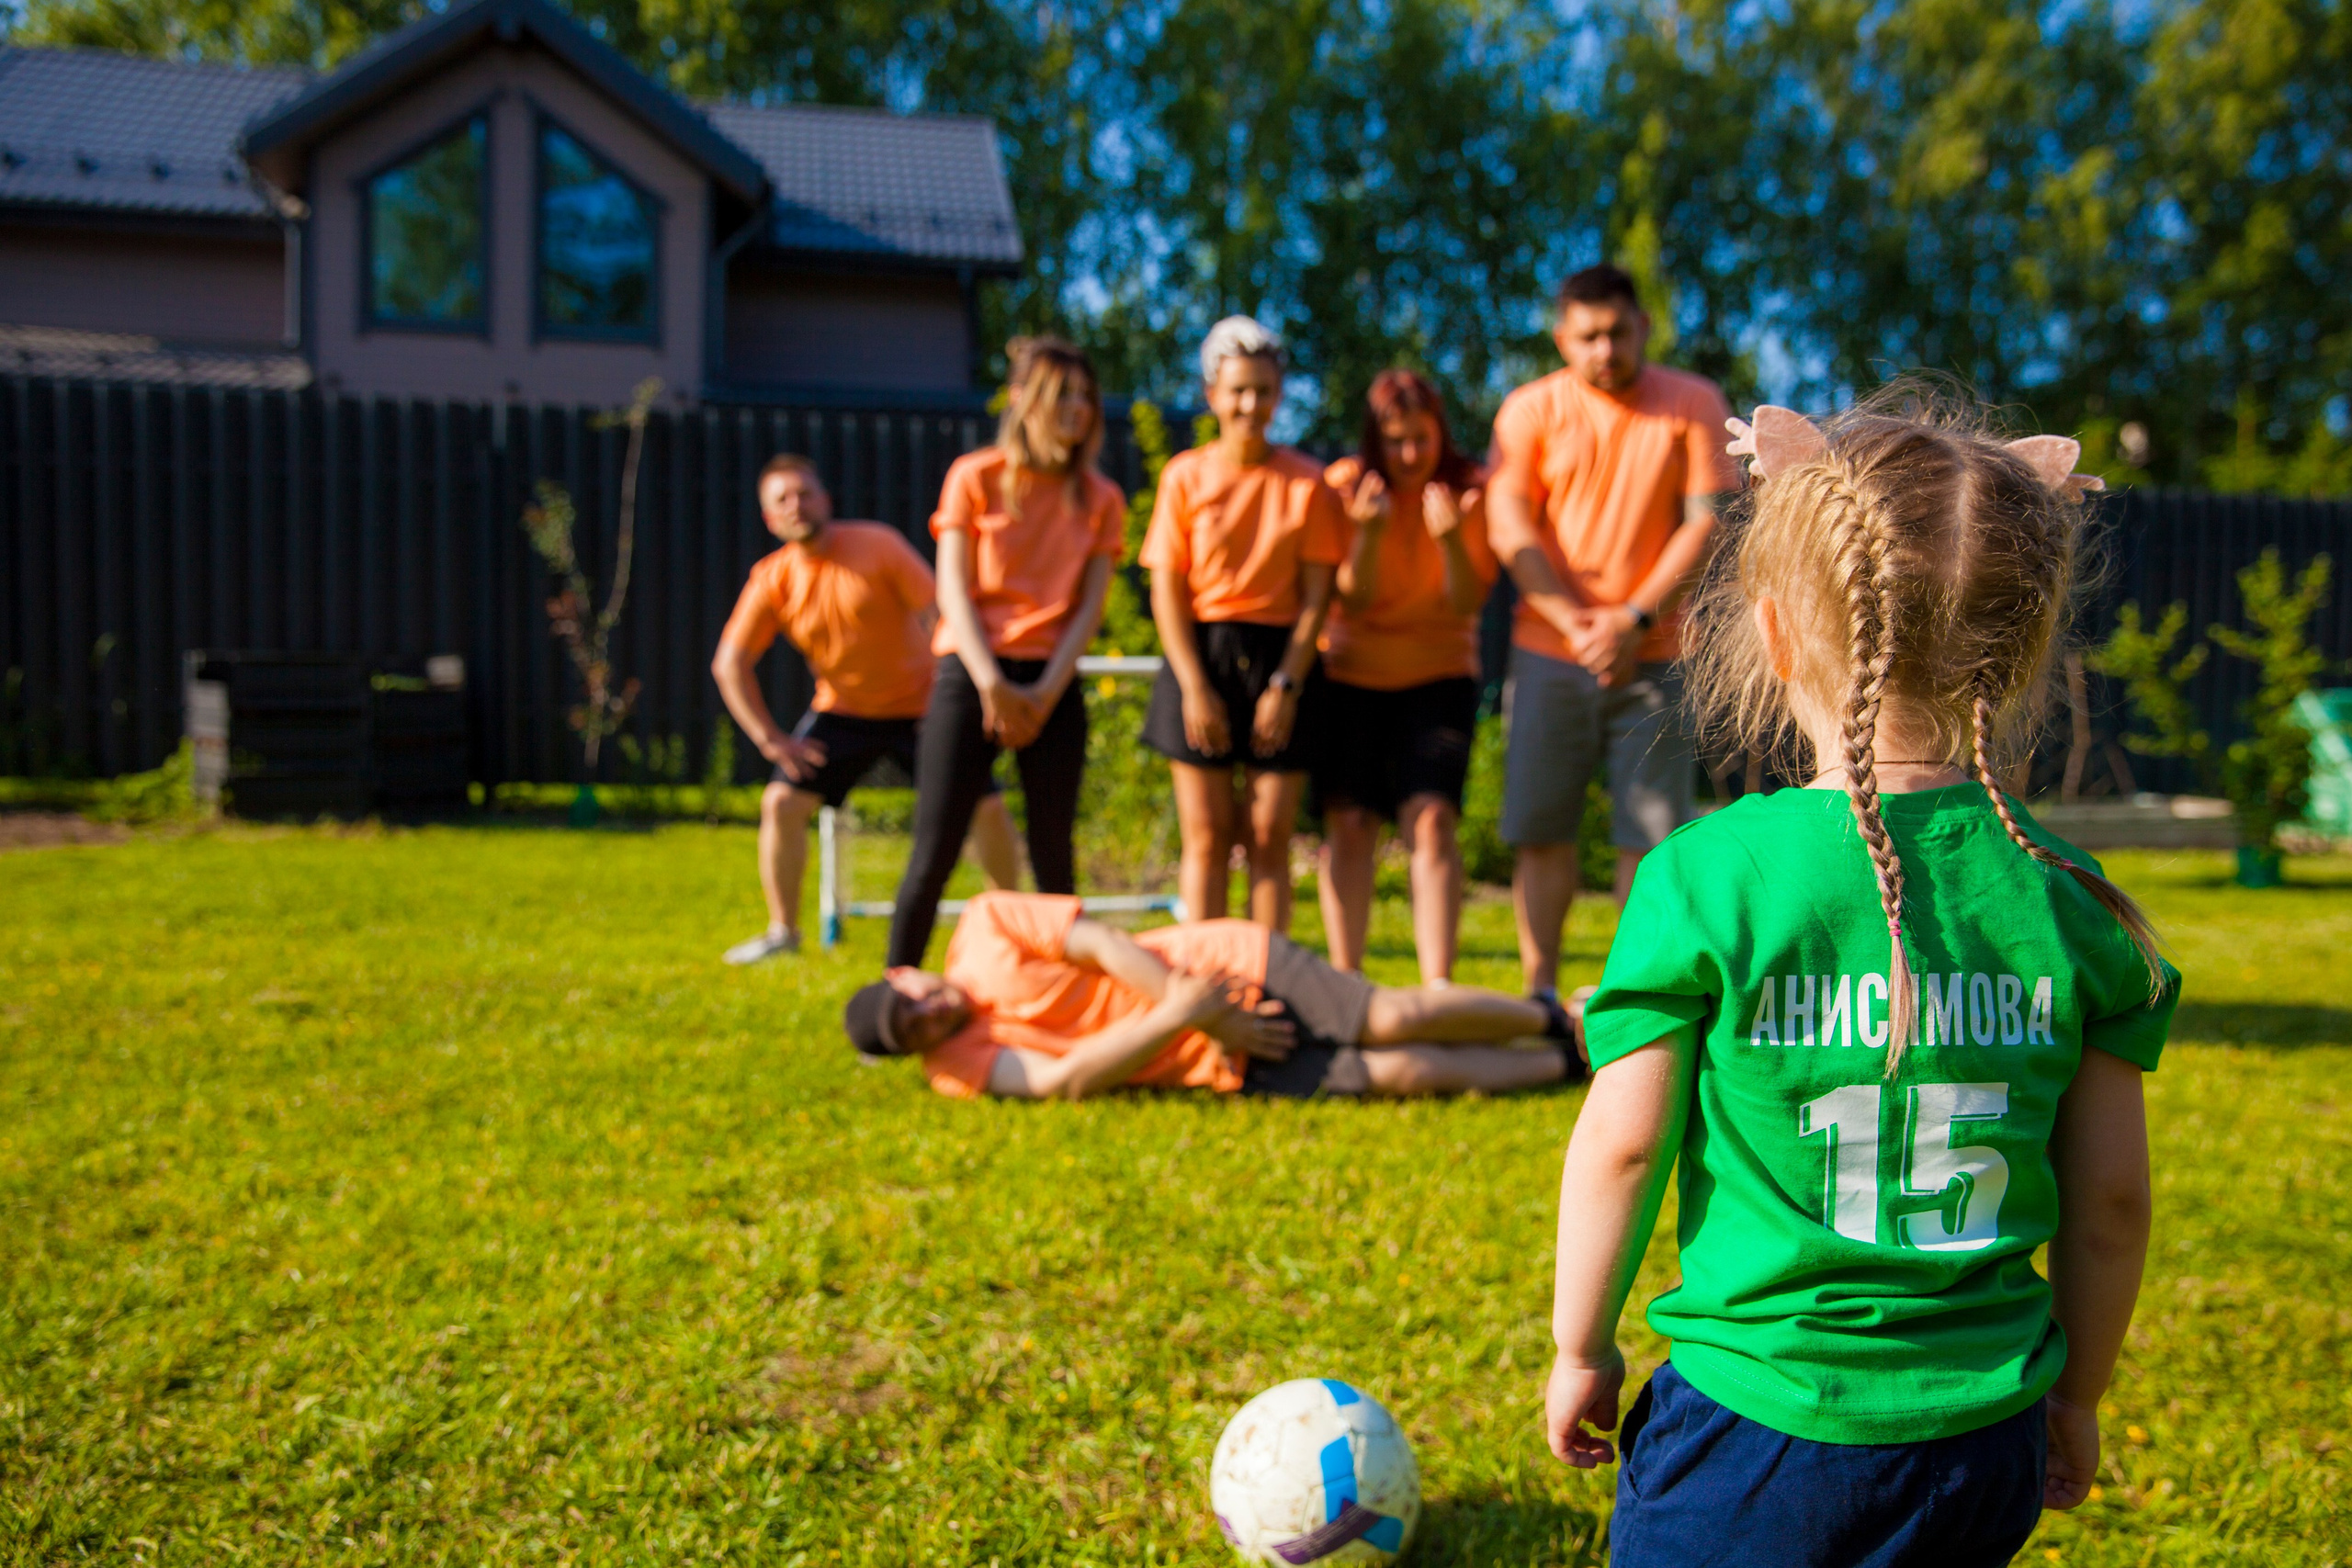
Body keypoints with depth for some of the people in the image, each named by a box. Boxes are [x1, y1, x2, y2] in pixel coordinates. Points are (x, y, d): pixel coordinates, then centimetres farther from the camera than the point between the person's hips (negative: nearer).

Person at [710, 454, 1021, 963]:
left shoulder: (878, 545, -15)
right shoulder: (772, 579, -8)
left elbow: (938, 614, -13)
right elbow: (729, 664, -4)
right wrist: (770, 738, -9)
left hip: (919, 705, -2)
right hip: (842, 711, 2)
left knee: (986, 806, -10)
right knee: (781, 802, -12)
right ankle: (782, 930, 4)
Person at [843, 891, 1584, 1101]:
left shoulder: (985, 928, -6)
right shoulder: (959, 1066, -5)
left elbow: (1107, 945, -8)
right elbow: (1062, 1079, -19)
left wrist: (1205, 1008, -17)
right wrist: (1181, 1020, -28)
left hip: (1230, 963, 0)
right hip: (1232, 1069, 1)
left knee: (1394, 1020, -15)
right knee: (1395, 1073, -13)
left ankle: (1553, 1019, 10)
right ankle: (1566, 1065, 5)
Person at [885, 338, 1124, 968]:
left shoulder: (1100, 500, 8)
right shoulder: (975, 478, 3)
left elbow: (1090, 605, 1)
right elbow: (954, 589, -3)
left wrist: (1046, 693, -12)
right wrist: (991, 684, -15)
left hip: (1051, 685, 2)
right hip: (972, 676, -2)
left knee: (1053, 856, 2)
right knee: (934, 852, -6)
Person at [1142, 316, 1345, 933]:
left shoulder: (1307, 481, 2)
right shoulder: (1185, 476, 3)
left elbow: (1317, 594, 0)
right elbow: (1167, 589, 0)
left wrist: (1286, 685, -9)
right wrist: (1194, 687, -8)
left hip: (1280, 658, 0)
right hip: (1200, 656, 0)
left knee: (1270, 838, 0)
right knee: (1206, 840, 2)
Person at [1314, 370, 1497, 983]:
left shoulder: (1471, 490, -5)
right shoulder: (1345, 485, -6)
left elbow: (1467, 602, -13)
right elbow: (1351, 598, -11)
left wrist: (1449, 539, -31)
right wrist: (1369, 532, -29)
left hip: (1437, 674, 0)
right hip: (1350, 673, 1)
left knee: (1433, 821, -15)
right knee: (1348, 824, -4)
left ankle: (1437, 987, -16)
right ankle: (1346, 982, 6)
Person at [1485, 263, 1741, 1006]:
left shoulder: (1694, 405, 4)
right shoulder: (1531, 409, 5)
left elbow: (1708, 524, -3)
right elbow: (1509, 529, -3)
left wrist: (1635, 618, -13)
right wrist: (1576, 624, -12)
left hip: (1654, 656, -1)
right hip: (1549, 650, 1)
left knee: (1650, 829, -2)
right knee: (1540, 827, 1)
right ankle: (1539, 991, 10)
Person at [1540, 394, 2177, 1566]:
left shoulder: (1708, 879, -15)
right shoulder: (2071, 902, -5)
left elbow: (1620, 1146, -10)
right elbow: (2109, 1199, 2)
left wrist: (1582, 1347, 5)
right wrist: (2074, 1397, 17)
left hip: (1754, 1420, -3)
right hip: (1980, 1444, 4)